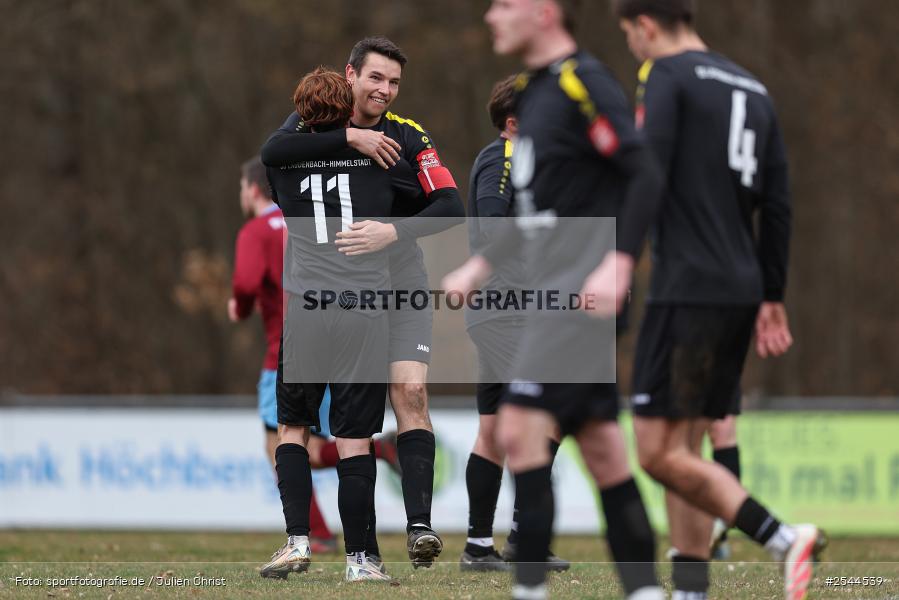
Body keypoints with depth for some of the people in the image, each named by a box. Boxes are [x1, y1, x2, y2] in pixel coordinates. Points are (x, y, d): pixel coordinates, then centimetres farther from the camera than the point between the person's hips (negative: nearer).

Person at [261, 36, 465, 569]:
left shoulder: (410, 137, -2)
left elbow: (451, 207, -12)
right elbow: (273, 153, -22)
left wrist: (393, 232, -27)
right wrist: (350, 137, -27)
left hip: (400, 282, -1)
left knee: (410, 391, -16)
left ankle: (420, 526, -20)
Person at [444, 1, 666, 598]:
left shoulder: (585, 85, -12)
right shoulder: (536, 91, 17)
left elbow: (647, 176, -19)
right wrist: (481, 264, 22)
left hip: (582, 291, -9)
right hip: (557, 293, 9)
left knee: (520, 428, -13)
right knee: (600, 445, 8)